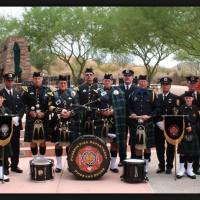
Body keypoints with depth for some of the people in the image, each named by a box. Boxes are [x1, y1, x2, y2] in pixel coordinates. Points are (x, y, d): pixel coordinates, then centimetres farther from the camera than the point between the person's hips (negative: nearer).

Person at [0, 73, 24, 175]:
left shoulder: (18, 94, 14)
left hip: (16, 124, 4)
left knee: (16, 146, 7)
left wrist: (17, 117, -10)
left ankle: (14, 165, 16)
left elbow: (22, 108, 7)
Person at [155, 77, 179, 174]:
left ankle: (169, 166, 16)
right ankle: (161, 166, 19)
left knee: (170, 147, 5)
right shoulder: (156, 97, 8)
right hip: (159, 126, 2)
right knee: (159, 147, 6)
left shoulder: (175, 98, 1)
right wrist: (158, 122, -7)